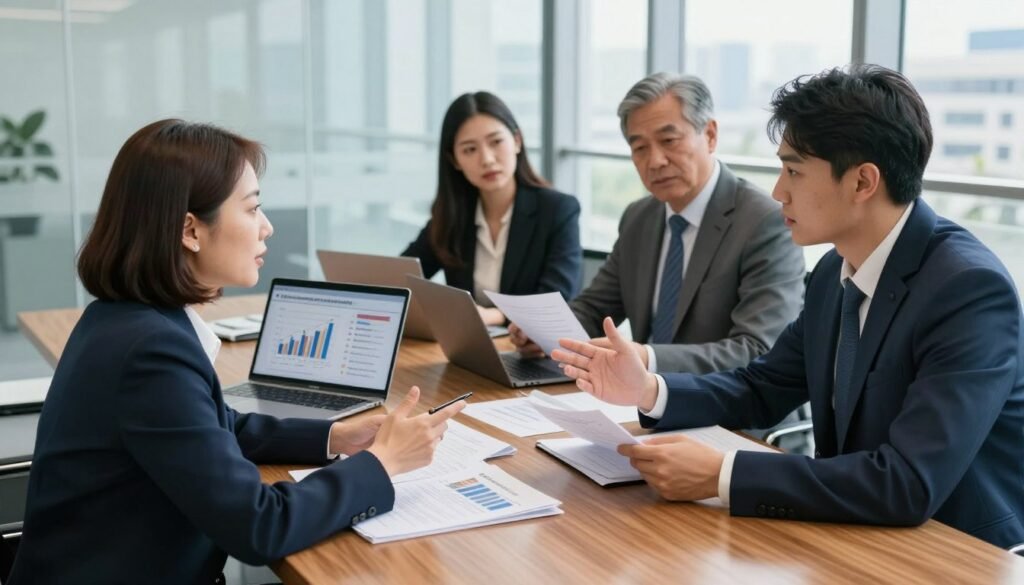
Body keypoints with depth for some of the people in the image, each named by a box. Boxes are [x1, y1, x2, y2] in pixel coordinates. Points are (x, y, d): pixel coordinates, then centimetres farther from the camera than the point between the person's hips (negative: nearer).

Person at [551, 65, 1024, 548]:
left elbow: (910, 484, -30)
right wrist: (649, 390, -6)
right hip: (860, 540, 6)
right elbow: (764, 389, 11)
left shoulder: (972, 289, -23)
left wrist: (721, 475, -30)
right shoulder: (837, 271, 1)